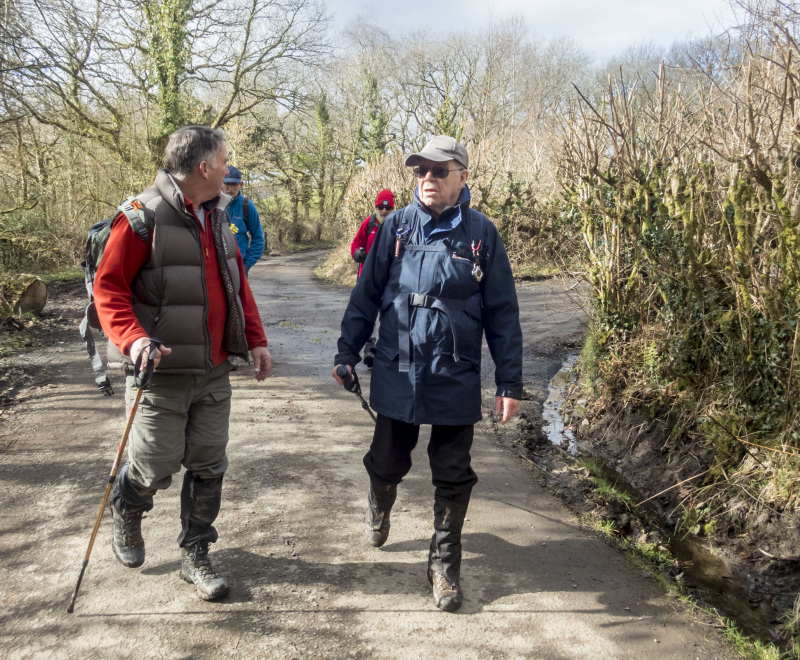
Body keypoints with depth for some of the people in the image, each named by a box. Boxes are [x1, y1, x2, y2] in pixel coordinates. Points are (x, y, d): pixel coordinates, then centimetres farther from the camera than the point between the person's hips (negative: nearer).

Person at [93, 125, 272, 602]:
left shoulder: (219, 216, 10)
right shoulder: (145, 216, -13)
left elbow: (237, 283, 15)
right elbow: (108, 287, -12)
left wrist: (255, 340, 8)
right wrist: (132, 339, -27)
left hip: (215, 371, 6)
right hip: (162, 372, -6)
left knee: (209, 468, 10)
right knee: (155, 468, 4)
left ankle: (195, 555, 27)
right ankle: (127, 511, 39)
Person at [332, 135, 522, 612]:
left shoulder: (481, 233, -4)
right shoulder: (397, 226, -1)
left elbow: (502, 313, -1)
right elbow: (366, 295, 6)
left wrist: (510, 383, -3)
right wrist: (347, 353, 5)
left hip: (456, 382, -1)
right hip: (397, 377, 2)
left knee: (453, 479, 7)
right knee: (387, 463, 16)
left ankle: (445, 565, 26)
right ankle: (380, 506, 51)